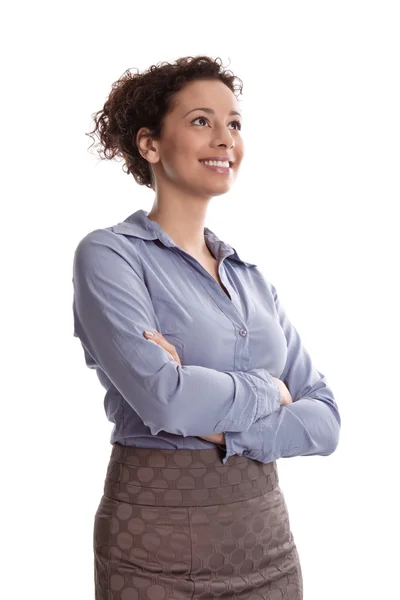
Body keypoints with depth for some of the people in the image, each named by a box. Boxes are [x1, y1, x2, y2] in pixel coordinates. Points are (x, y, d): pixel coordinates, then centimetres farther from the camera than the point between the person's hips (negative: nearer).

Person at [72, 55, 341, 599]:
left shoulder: (252, 277, 8)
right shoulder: (109, 254, -8)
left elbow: (326, 420, 1)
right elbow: (162, 397, -23)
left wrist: (224, 428, -14)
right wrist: (266, 392, -8)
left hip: (268, 535, 5)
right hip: (156, 548, -5)